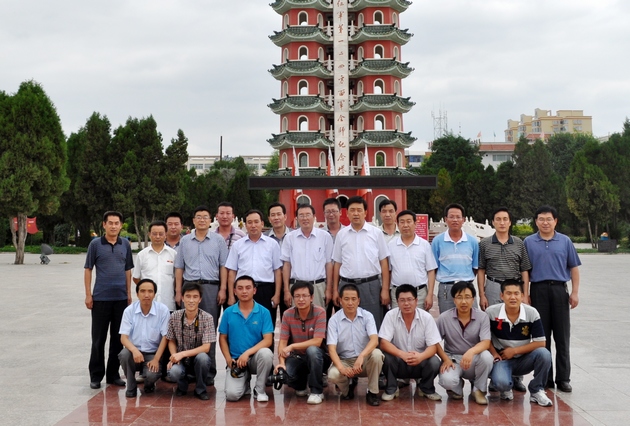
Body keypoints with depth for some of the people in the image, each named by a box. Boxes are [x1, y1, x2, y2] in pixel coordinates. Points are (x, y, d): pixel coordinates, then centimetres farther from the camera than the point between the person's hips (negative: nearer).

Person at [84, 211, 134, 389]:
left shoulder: (125, 244, 7)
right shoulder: (95, 244, -2)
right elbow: (88, 269, 1)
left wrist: (129, 294, 8)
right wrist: (88, 294, -5)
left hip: (121, 298, 3)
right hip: (100, 298, -3)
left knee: (118, 338, 8)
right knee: (98, 339, 3)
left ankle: (113, 374, 18)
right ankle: (96, 375, 13)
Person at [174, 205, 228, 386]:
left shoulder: (218, 240, 7)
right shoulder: (185, 241, 11)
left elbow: (223, 267, 5)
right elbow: (179, 268, 12)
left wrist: (223, 290, -4)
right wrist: (178, 291, 5)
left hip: (211, 287, -2)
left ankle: (209, 372, 4)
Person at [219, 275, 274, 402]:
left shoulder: (264, 312, -5)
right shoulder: (228, 312, 1)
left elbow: (268, 340, -11)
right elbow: (222, 338, 8)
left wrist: (247, 353, -22)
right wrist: (228, 359, -7)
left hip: (255, 357, -1)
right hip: (236, 360, 1)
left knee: (265, 353, -36)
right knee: (232, 395, -22)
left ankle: (260, 390, -10)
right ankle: (245, 382, 18)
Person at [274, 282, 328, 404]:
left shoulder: (320, 312, -17)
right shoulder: (288, 314, -7)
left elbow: (317, 341, -24)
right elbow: (282, 342, -9)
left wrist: (292, 346, -28)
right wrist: (282, 363, -25)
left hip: (315, 356, -2)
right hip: (296, 356, 2)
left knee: (312, 350, -37)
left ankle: (317, 391, -17)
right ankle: (300, 386, 11)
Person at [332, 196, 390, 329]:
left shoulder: (376, 233, 2)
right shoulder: (341, 234, 7)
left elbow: (383, 262, 2)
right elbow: (337, 263, 11)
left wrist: (385, 289, -3)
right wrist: (335, 289, 7)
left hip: (371, 285, -1)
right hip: (347, 285, 2)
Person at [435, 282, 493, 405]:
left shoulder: (482, 317, -8)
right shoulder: (444, 318, -6)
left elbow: (486, 343, -18)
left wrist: (471, 351, -39)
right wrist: (446, 359, -12)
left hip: (474, 358, 1)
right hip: (452, 358, 0)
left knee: (486, 356, -34)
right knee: (447, 380, -33)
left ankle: (478, 390, -5)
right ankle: (457, 387, 10)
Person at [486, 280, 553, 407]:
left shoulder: (532, 313, -11)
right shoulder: (491, 312, -12)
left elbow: (540, 343, -11)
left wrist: (514, 350, -14)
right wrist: (494, 353, -13)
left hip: (524, 360, 2)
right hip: (502, 358, -2)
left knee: (544, 354, -30)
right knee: (501, 382, -34)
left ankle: (536, 391, -4)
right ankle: (505, 389, 9)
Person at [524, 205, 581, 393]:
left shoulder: (565, 241, 7)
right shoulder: (529, 242, 6)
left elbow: (574, 268, 7)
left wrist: (575, 292, -1)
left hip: (560, 290, 0)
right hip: (538, 290, 0)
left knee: (562, 337, 3)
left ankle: (563, 378, 11)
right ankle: (544, 378, 12)